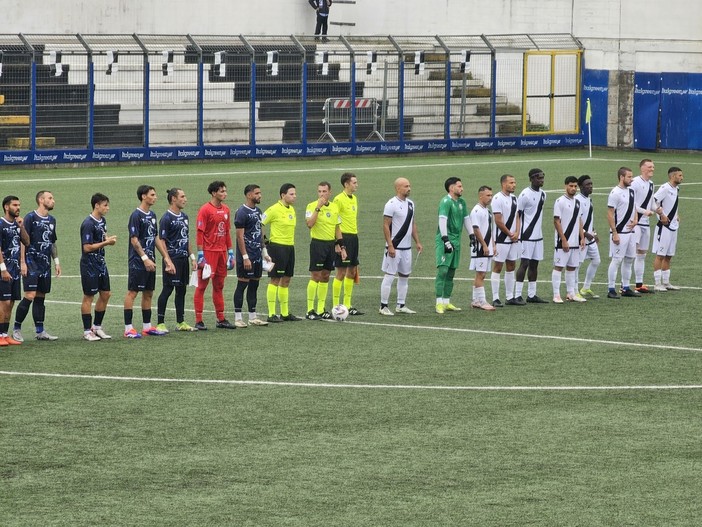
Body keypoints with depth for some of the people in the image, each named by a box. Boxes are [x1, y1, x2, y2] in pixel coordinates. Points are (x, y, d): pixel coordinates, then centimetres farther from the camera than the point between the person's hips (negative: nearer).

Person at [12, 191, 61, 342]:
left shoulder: (52, 220, 14)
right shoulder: (30, 218, -8)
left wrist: (56, 262, 18)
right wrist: (22, 263, -16)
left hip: (45, 265, 7)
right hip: (31, 263, -7)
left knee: (40, 297, 9)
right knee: (30, 296, -12)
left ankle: (40, 331, 12)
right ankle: (16, 329, -2)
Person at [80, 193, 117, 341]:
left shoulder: (102, 221, 8)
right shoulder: (88, 224, -19)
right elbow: (87, 247, -21)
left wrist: (109, 239, -1)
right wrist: (106, 243, -20)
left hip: (101, 264, 9)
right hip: (89, 266, -9)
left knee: (105, 294, 10)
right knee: (88, 296, -1)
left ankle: (97, 327, 22)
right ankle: (87, 331, 6)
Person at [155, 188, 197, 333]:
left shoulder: (184, 217, 14)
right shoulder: (166, 218, -11)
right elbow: (162, 242, -13)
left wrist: (192, 257, 15)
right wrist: (168, 262, -18)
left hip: (183, 258, 8)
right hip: (172, 259, -8)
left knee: (181, 290, 11)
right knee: (167, 290, -5)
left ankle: (180, 322, 18)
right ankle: (160, 323, 0)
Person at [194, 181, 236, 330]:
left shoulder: (226, 210, 12)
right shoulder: (205, 210, -9)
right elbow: (200, 233, -12)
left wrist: (231, 253, 14)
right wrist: (200, 255, -16)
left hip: (222, 252, 7)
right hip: (208, 251, -7)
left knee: (219, 286, 13)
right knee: (202, 285, -2)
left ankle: (221, 319, 18)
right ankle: (198, 321, -1)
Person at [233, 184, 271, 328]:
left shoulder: (258, 211, 13)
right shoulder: (242, 212, -13)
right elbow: (240, 236, -16)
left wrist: (264, 252, 16)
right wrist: (245, 257, -19)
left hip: (257, 255, 8)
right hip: (246, 256, -8)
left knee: (254, 285, 10)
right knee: (242, 285, -4)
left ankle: (253, 317, 15)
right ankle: (238, 318, 0)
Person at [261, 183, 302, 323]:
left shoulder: (291, 209, 12)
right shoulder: (274, 209, -13)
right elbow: (259, 225, -12)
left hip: (290, 247, 8)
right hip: (277, 247, -8)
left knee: (286, 280, 11)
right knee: (275, 280, -6)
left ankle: (285, 313, 17)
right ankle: (271, 314, -4)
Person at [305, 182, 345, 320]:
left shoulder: (334, 207, 11)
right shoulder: (312, 206, -8)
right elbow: (309, 224, -25)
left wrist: (341, 247, 13)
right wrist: (318, 207, -26)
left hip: (331, 244, 6)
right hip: (318, 243, -6)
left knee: (325, 277, 9)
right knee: (315, 276, -7)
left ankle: (321, 310, 14)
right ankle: (310, 310, -4)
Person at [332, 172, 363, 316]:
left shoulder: (354, 199, 14)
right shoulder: (339, 199, -12)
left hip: (353, 237, 9)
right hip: (344, 237, -9)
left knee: (352, 272, 11)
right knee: (341, 273, -6)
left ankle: (347, 305, 18)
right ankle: (336, 306, -1)